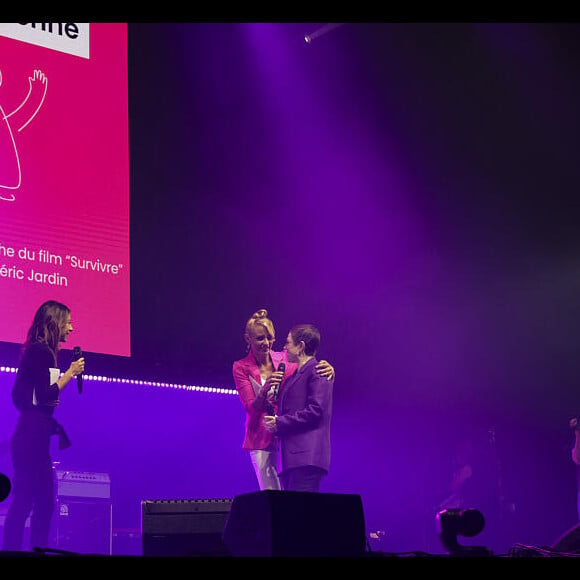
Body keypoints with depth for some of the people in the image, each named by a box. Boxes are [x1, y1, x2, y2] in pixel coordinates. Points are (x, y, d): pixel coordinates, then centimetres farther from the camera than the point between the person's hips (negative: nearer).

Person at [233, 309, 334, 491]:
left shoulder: (285, 359, 3)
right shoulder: (241, 367, 1)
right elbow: (250, 408, -6)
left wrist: (328, 370, -19)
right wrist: (264, 391, -27)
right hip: (261, 438, -1)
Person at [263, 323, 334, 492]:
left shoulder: (317, 371, -2)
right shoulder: (292, 376, 26)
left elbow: (315, 410, -13)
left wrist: (280, 423, -11)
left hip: (307, 455, -9)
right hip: (290, 459, 9)